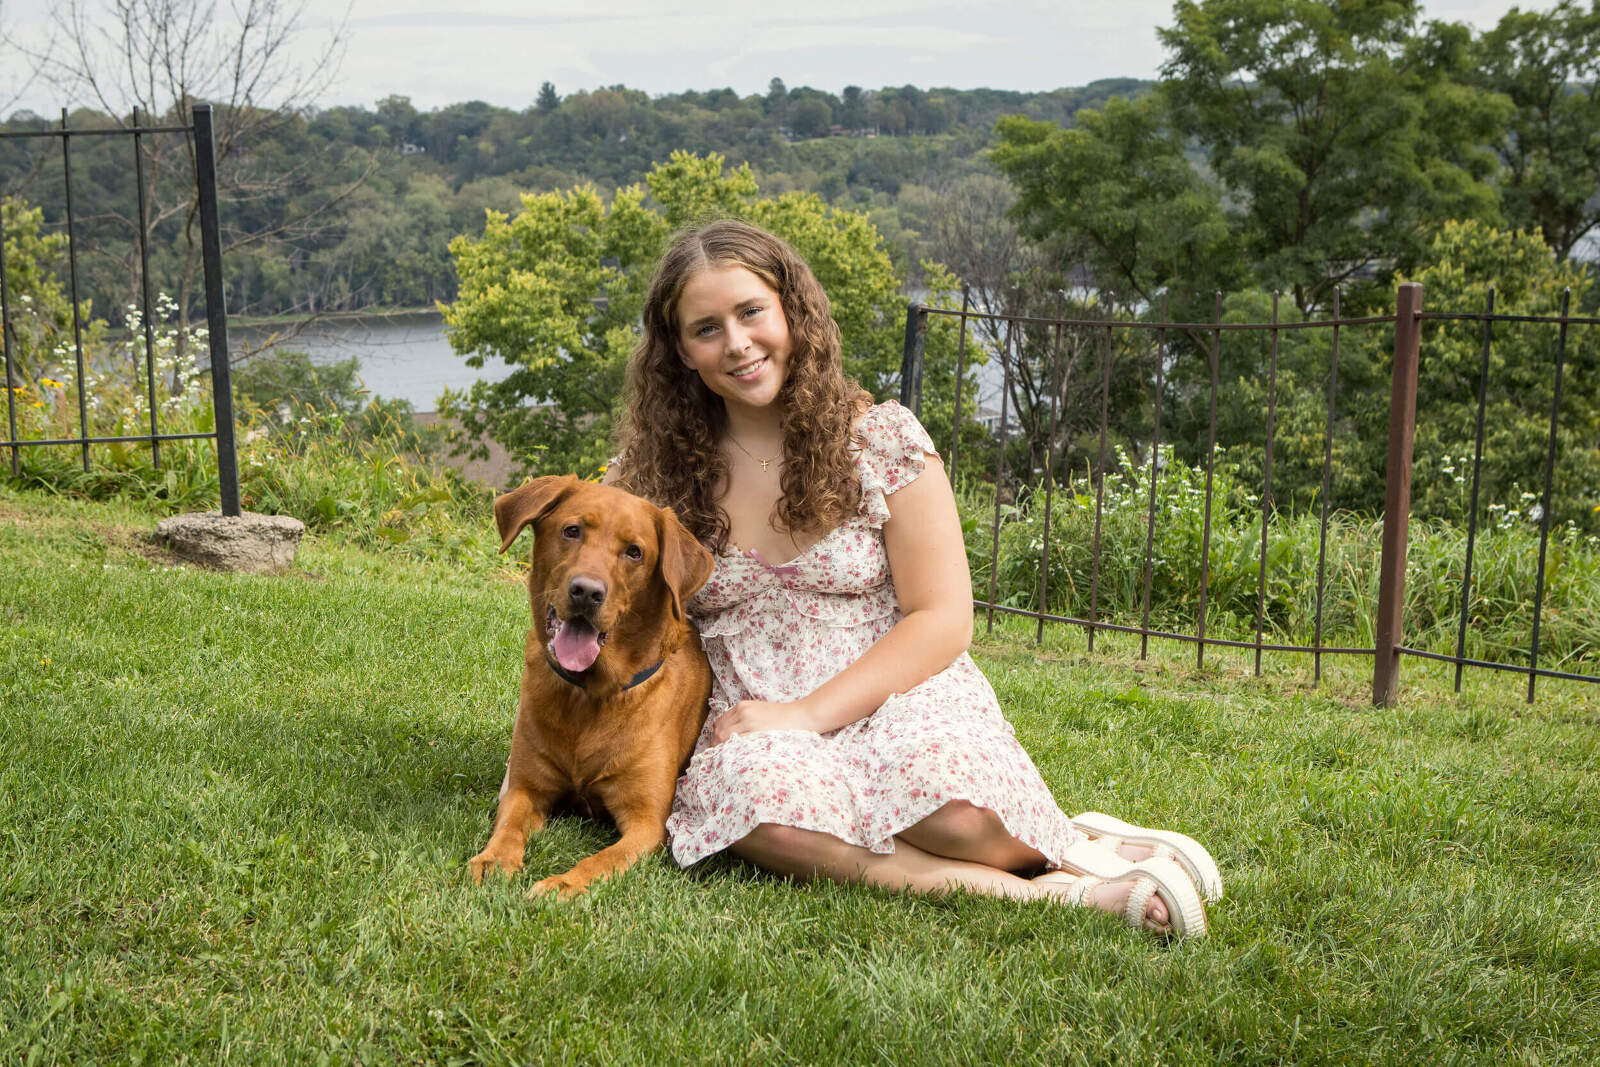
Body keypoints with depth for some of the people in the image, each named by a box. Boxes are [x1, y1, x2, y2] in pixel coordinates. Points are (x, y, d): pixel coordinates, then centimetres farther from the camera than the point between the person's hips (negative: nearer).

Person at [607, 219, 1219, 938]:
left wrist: (805, 714, -15)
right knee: (774, 815, -36)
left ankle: (1061, 843, -5)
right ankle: (1047, 891, -27)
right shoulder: (652, 468, 4)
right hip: (752, 728, 2)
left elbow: (942, 620, -4)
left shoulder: (882, 439, -1)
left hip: (900, 698, -1)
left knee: (959, 812, -37)